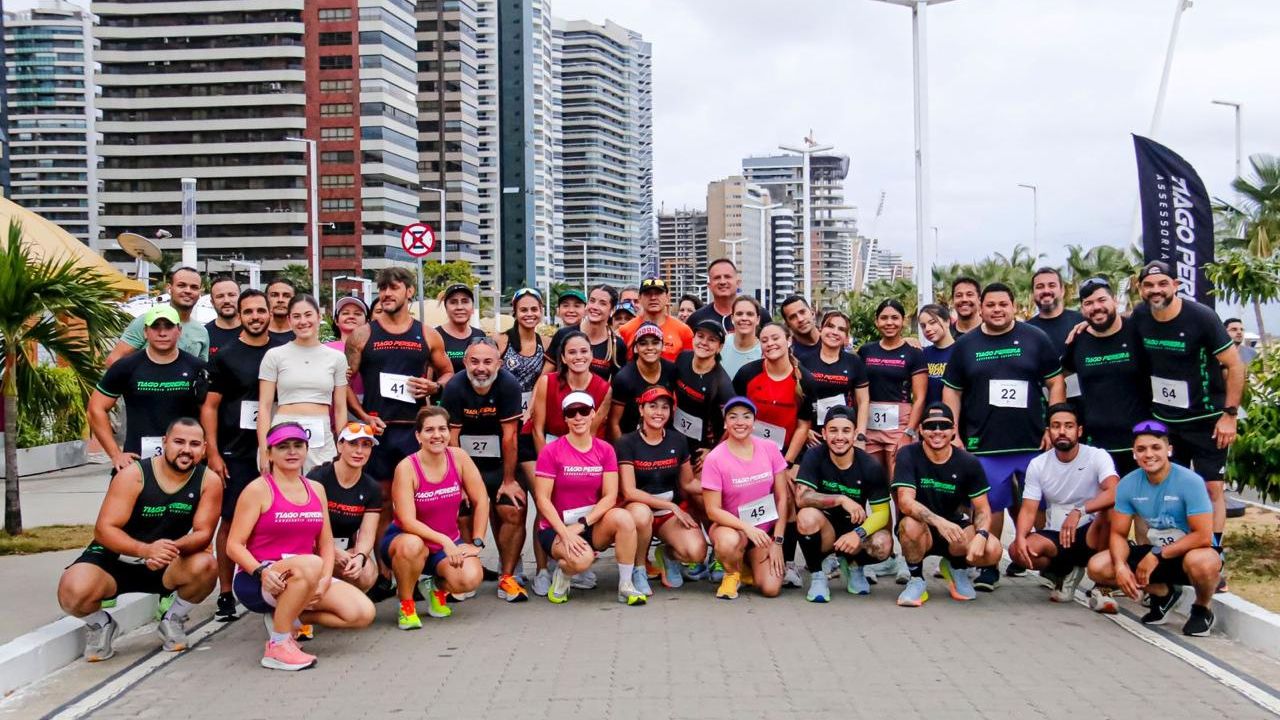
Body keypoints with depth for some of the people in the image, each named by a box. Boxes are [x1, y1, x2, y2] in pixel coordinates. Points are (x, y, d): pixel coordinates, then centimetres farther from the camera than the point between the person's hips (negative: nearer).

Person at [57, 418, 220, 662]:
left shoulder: (209, 481, -12)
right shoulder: (133, 475, -19)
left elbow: (203, 533, -14)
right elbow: (104, 529, -22)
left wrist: (174, 548, -37)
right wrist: (146, 550, -41)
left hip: (165, 567, 2)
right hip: (114, 560, -2)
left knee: (206, 566, -29)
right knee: (73, 592, -32)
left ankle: (173, 621, 3)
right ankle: (101, 624, 6)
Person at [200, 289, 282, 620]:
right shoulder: (226, 355, 1)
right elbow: (209, 406, -1)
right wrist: (212, 452, -9)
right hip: (235, 453, -2)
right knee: (231, 520, 0)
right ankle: (226, 594, 8)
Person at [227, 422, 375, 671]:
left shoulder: (316, 489, 10)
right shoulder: (258, 489, -7)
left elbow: (326, 542, 11)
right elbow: (234, 545, -11)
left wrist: (325, 580, -7)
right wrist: (262, 571, -28)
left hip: (303, 580, 6)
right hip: (258, 580, -6)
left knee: (363, 613, -13)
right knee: (311, 565, -39)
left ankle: (288, 617, 7)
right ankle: (277, 645, -21)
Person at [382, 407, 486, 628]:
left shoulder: (458, 457, -8)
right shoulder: (406, 467, -18)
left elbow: (481, 501, -3)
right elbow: (407, 521, -24)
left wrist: (477, 543, -7)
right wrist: (444, 540, -32)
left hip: (449, 543, 3)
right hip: (405, 540, -2)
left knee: (471, 578, -28)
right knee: (412, 545, -40)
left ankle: (438, 588, 10)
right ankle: (406, 605, -11)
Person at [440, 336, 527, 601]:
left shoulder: (509, 385, -19)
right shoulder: (454, 388, -16)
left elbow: (509, 437, -16)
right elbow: (451, 439, -12)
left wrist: (508, 481, -12)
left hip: (500, 461, 0)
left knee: (514, 512, -12)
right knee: (462, 514, -10)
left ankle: (507, 578, 0)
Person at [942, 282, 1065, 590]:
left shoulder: (1035, 338, 4)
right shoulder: (965, 345, 8)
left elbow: (1055, 382, 4)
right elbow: (952, 392, 10)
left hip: (1033, 441, 0)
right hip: (985, 445, 0)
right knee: (991, 506, 2)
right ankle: (989, 566, 13)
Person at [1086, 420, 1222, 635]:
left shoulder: (1190, 481, -21)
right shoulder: (1128, 484, -8)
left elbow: (1203, 536, -24)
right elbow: (1118, 534, -3)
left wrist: (1158, 556, -25)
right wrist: (1120, 566, -23)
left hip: (1191, 551, -5)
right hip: (1155, 552, 5)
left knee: (1201, 562, -41)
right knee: (1097, 567, -13)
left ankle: (1202, 609, -5)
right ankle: (1163, 593, 11)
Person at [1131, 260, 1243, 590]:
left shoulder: (1201, 317, -15)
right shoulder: (1139, 317, -3)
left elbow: (1234, 365, -12)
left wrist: (1230, 414, -14)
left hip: (1206, 420, -4)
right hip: (1163, 420, 4)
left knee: (1212, 488, -4)